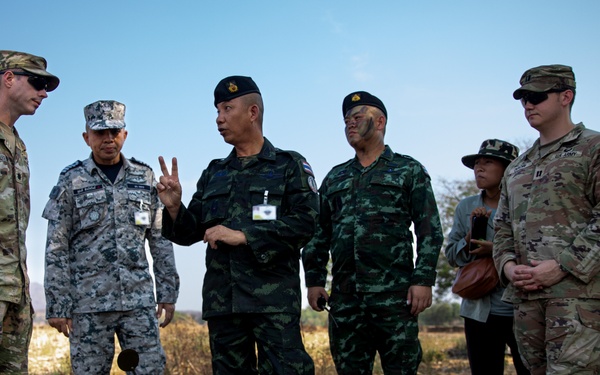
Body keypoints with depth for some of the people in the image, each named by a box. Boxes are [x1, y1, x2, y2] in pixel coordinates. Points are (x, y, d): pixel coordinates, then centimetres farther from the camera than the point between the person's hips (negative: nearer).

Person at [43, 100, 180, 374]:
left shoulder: (144, 177, 9)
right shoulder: (71, 181, 2)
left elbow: (160, 239, 11)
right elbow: (56, 249, -1)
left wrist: (167, 293, 6)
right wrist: (56, 306, -6)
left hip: (139, 299, 2)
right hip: (88, 302, -2)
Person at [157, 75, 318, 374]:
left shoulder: (290, 165, 4)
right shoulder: (213, 174, 17)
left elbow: (305, 222, -10)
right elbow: (189, 234, 16)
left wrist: (243, 236, -15)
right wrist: (174, 207, -5)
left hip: (274, 300, -5)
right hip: (221, 301, 5)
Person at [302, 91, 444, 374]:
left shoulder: (409, 170, 9)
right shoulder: (335, 178, 20)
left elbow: (430, 230, 1)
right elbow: (319, 233, 19)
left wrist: (423, 280, -9)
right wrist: (314, 280, 8)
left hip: (394, 294, -4)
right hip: (344, 296, 4)